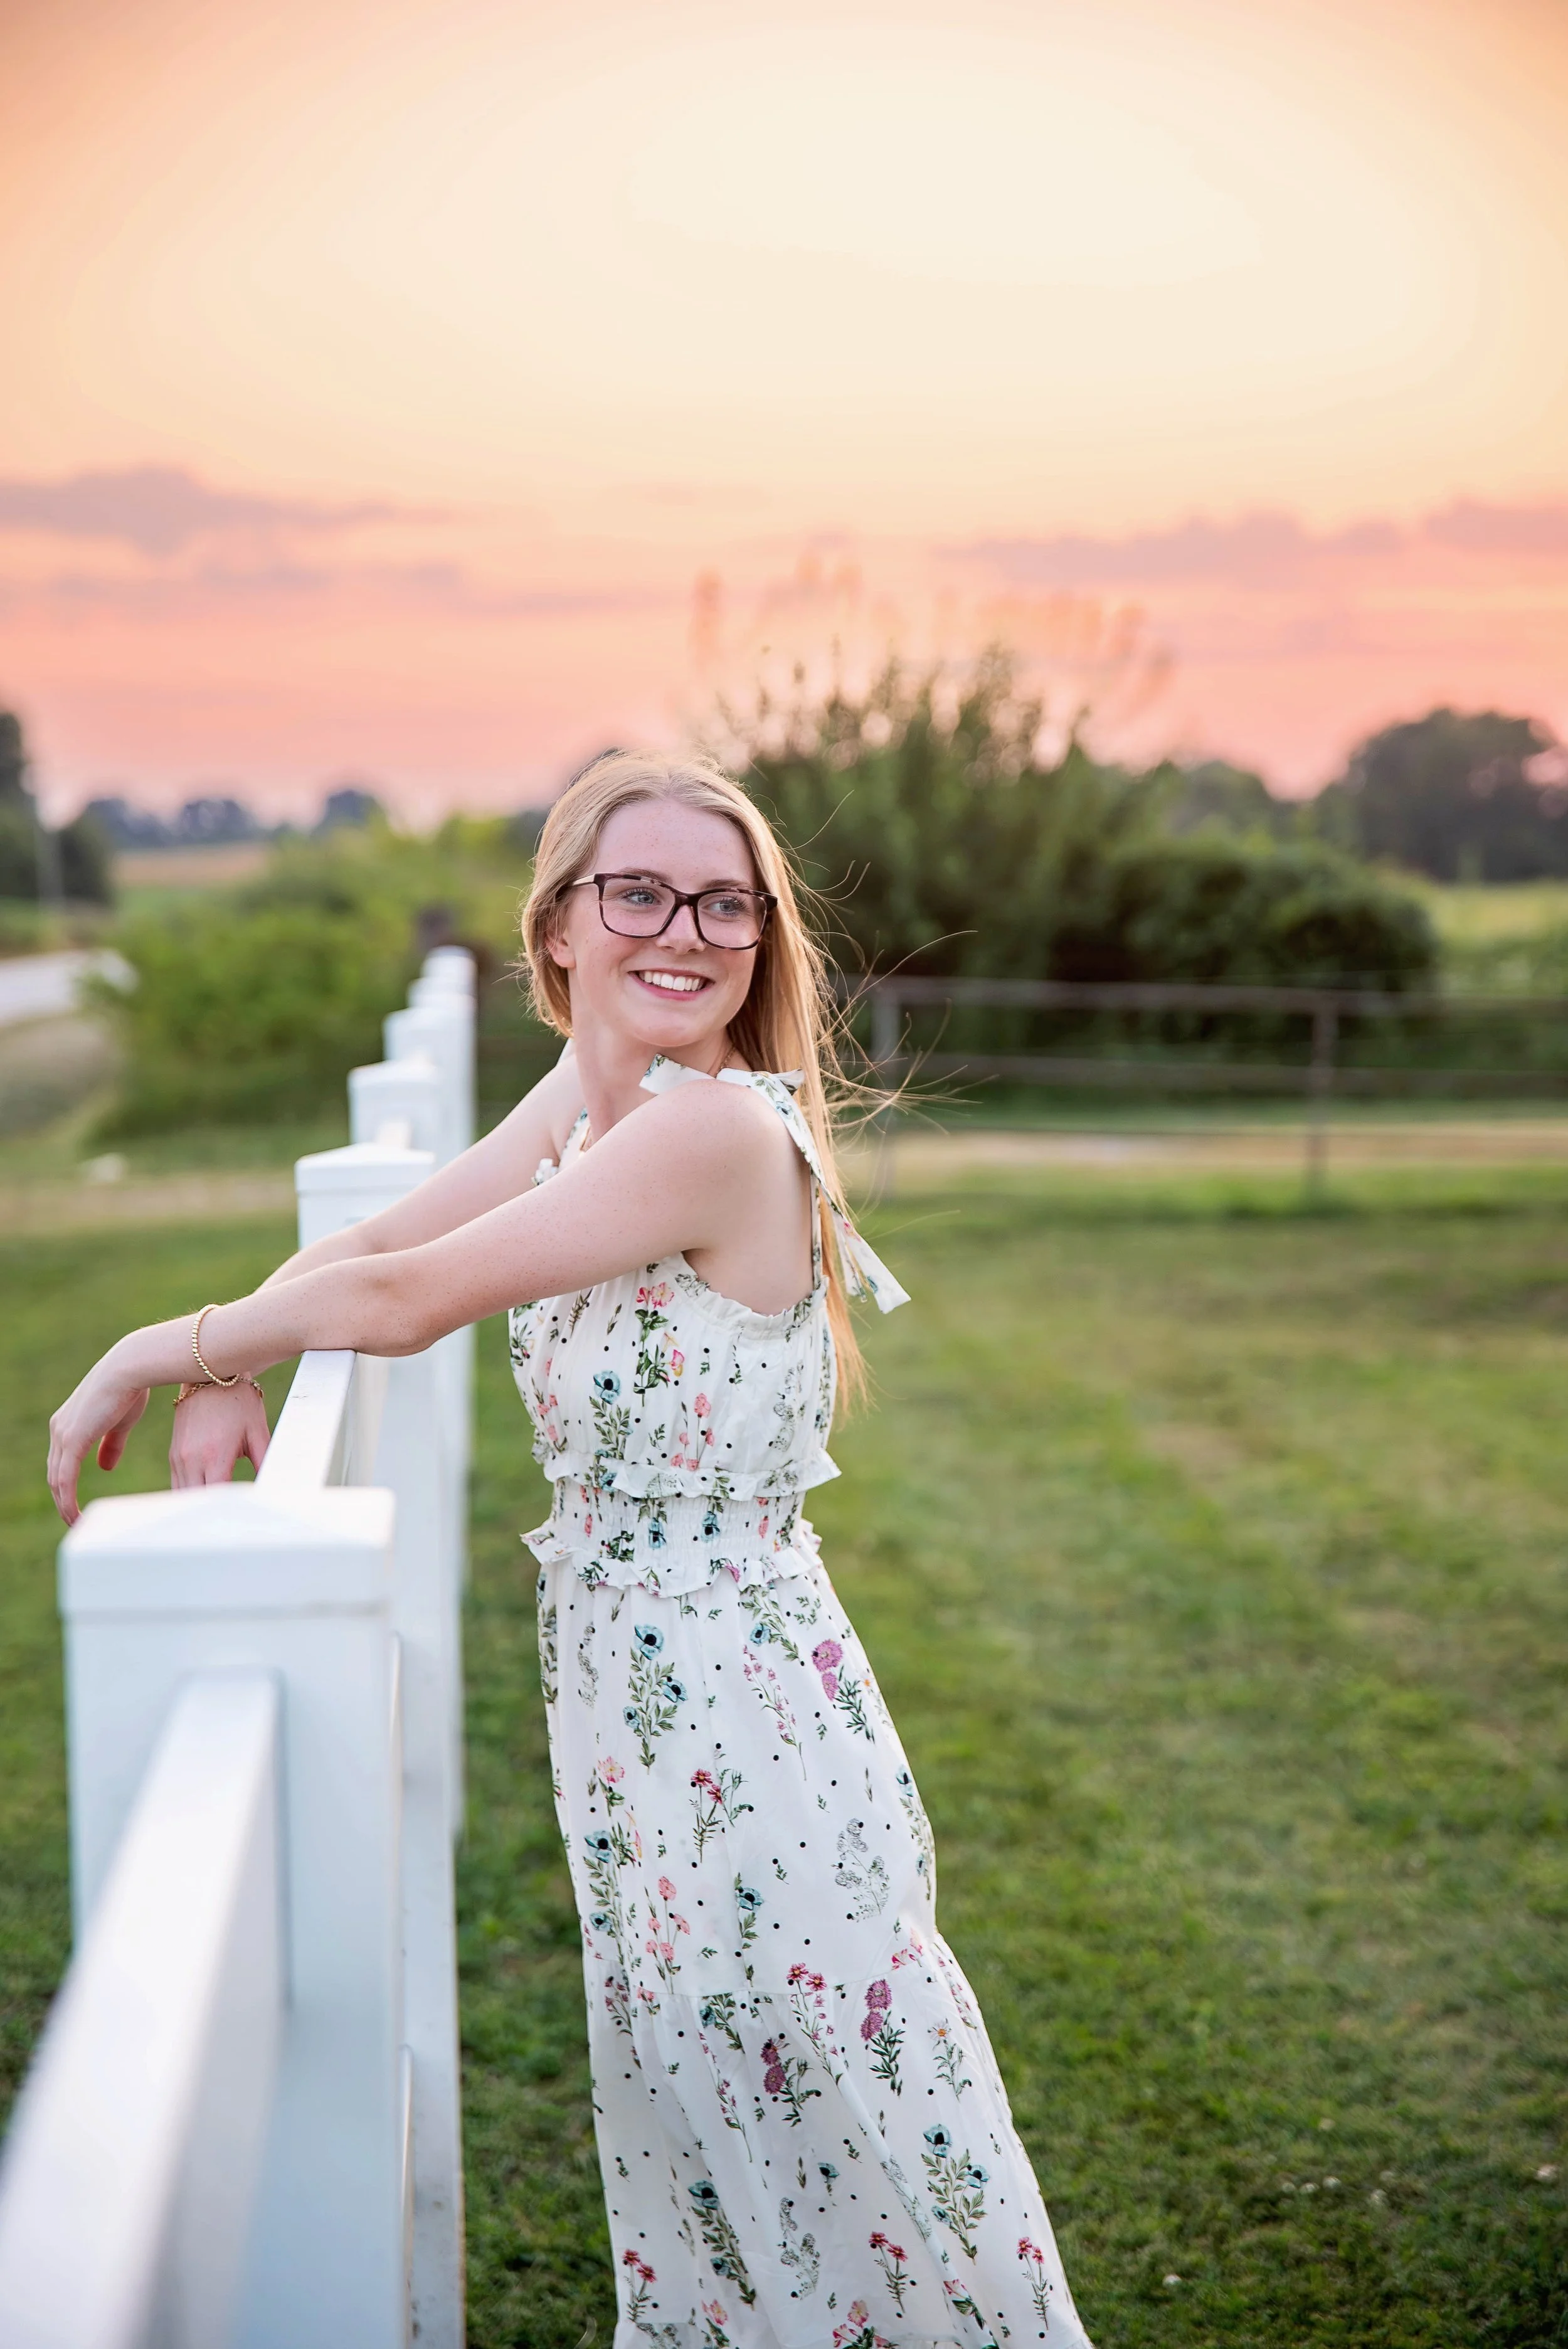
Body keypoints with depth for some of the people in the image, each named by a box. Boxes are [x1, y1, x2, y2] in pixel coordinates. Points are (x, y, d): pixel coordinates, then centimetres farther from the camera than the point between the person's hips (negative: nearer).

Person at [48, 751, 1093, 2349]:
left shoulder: (720, 1128, -22)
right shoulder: (589, 1092, 4)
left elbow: (407, 1302, -18)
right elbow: (372, 1244, 11)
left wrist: (156, 1349, -5)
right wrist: (227, 1375, -8)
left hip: (740, 1709, -8)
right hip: (628, 1690, 8)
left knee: (818, 2134, 6)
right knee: (696, 2139, 22)